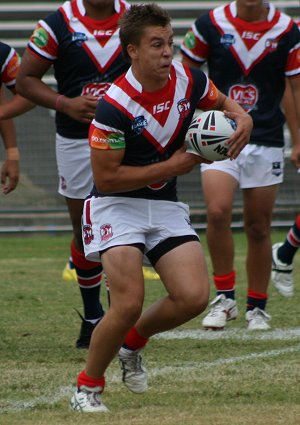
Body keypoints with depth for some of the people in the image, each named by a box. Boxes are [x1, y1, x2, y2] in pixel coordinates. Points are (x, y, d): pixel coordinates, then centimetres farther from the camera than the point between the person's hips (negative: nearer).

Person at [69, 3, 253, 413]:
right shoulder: (115, 105, -23)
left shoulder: (188, 80, -6)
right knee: (129, 303, -21)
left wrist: (241, 118, -9)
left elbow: (224, 104, 16)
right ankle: (87, 386, 2)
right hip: (117, 205, -5)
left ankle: (133, 341, 19)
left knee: (194, 297, -11)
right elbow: (106, 177, -19)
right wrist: (172, 166, -17)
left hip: (165, 205, 5)